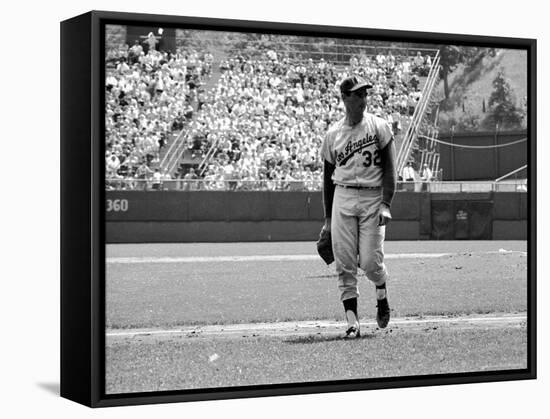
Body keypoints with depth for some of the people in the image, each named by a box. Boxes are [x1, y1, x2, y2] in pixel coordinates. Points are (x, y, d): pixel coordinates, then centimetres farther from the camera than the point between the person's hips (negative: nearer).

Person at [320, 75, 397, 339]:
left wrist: (386, 204, -14)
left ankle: (382, 297, 25)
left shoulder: (379, 127, 2)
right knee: (344, 264, -5)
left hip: (373, 198, -2)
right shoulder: (332, 134, 10)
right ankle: (352, 322, -2)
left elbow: (389, 169, -2)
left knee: (370, 262, -8)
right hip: (342, 198, 2)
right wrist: (328, 218, 14)